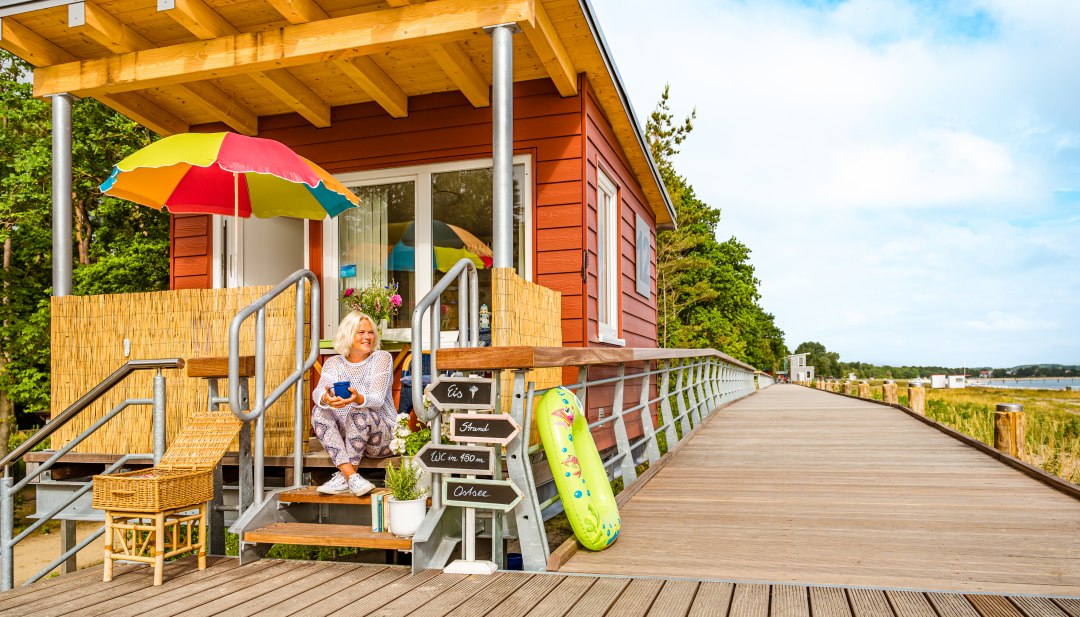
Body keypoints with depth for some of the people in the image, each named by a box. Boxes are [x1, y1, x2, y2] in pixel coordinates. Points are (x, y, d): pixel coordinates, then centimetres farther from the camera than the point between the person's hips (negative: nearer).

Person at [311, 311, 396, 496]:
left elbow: (377, 399, -18)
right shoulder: (333, 363, 5)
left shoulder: (382, 358, -5)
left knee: (359, 414, -31)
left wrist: (357, 398, -42)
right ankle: (352, 476, -33)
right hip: (345, 436, 4)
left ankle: (342, 477, -24)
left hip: (382, 435, -4)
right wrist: (326, 399, -41)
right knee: (319, 411, -21)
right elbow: (317, 392, -15)